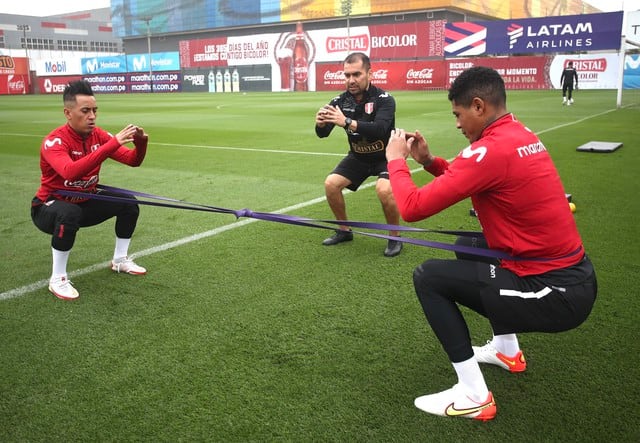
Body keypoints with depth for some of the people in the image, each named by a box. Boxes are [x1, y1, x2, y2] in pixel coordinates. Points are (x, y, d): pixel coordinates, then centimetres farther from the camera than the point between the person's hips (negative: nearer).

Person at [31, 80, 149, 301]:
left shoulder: (98, 134, -8)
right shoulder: (54, 141, -27)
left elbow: (132, 160, -8)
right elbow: (71, 172, -48)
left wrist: (140, 143, -32)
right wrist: (113, 143, -51)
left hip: (84, 203, 6)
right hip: (50, 207, -6)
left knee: (128, 203, -6)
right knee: (70, 214, -38)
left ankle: (120, 260, 14)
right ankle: (57, 279, -21)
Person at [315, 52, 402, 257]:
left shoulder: (384, 99, -26)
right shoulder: (341, 101, -12)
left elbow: (380, 130, -44)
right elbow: (322, 134, -18)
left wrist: (347, 122, -55)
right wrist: (320, 123, -42)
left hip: (386, 156, -5)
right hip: (358, 156, 5)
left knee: (384, 190, -31)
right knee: (331, 184, -10)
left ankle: (394, 237, -6)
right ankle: (344, 231, 13)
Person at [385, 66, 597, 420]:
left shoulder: (491, 149, -22)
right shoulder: (520, 135, 7)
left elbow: (413, 208, -21)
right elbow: (473, 183, 23)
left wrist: (396, 159, -3)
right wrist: (429, 161, 11)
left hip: (555, 294, -9)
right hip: (571, 273, 9)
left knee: (428, 277, -6)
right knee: (468, 246, 27)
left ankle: (473, 395, 1)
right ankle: (508, 350, 38)